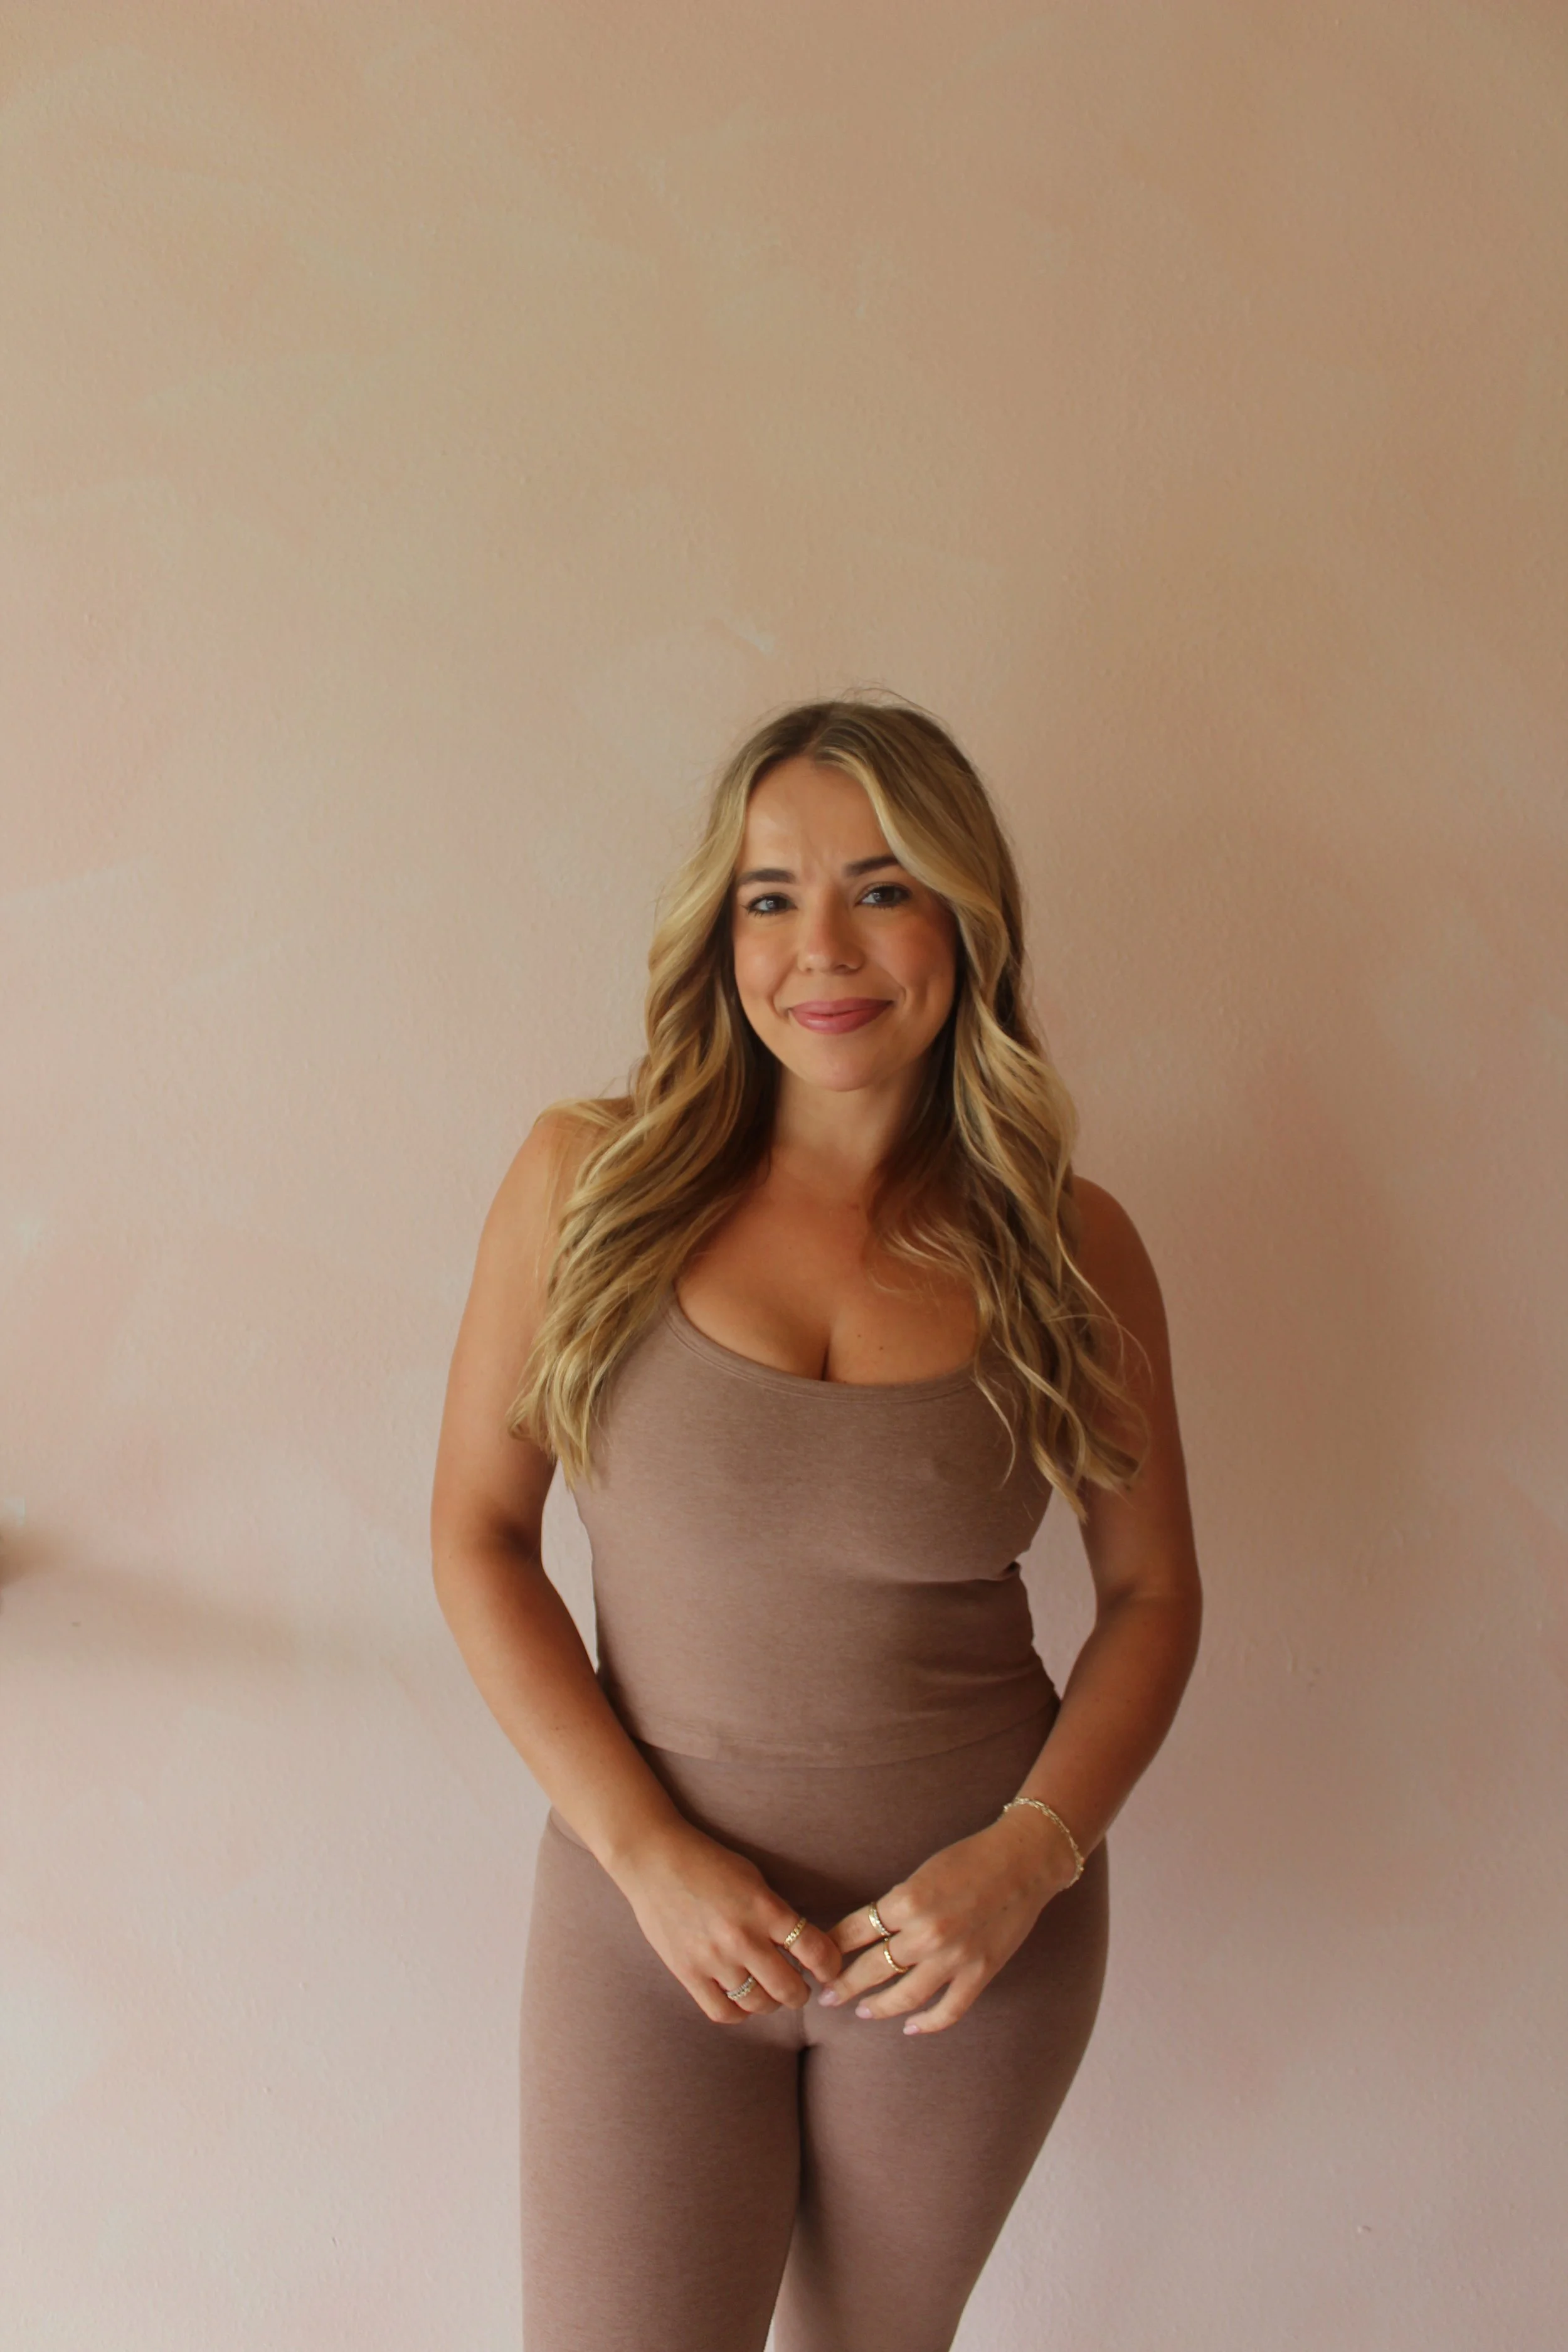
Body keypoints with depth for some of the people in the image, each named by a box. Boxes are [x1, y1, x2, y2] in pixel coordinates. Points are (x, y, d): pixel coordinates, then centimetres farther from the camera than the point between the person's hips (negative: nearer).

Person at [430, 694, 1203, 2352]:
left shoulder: (1067, 1247, -6)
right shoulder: (590, 1180, -8)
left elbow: (1152, 1592, 3)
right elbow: (478, 1539, -4)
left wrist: (1029, 1856, -11)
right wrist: (648, 1853, -12)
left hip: (978, 1923, 1)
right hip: (651, 1906, -1)